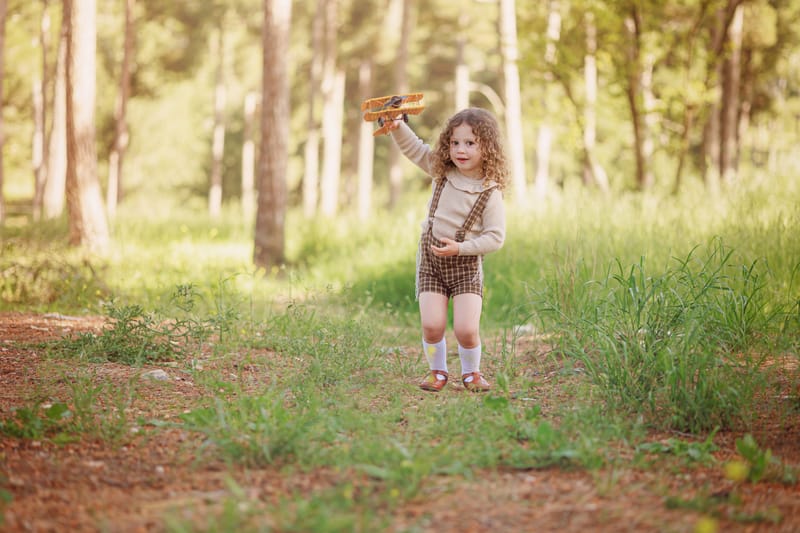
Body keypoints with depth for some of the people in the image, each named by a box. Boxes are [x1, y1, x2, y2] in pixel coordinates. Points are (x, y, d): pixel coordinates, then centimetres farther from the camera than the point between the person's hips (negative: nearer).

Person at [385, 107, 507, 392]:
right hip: (430, 261, 3)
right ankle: (438, 371, 17)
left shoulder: (490, 194, -13)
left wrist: (460, 248, -22)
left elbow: (495, 237, -13)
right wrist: (398, 127, -4)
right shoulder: (442, 171, 0)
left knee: (466, 330, -11)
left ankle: (471, 373, 17)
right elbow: (415, 149, 12)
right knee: (431, 325, -8)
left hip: (466, 264, -3)